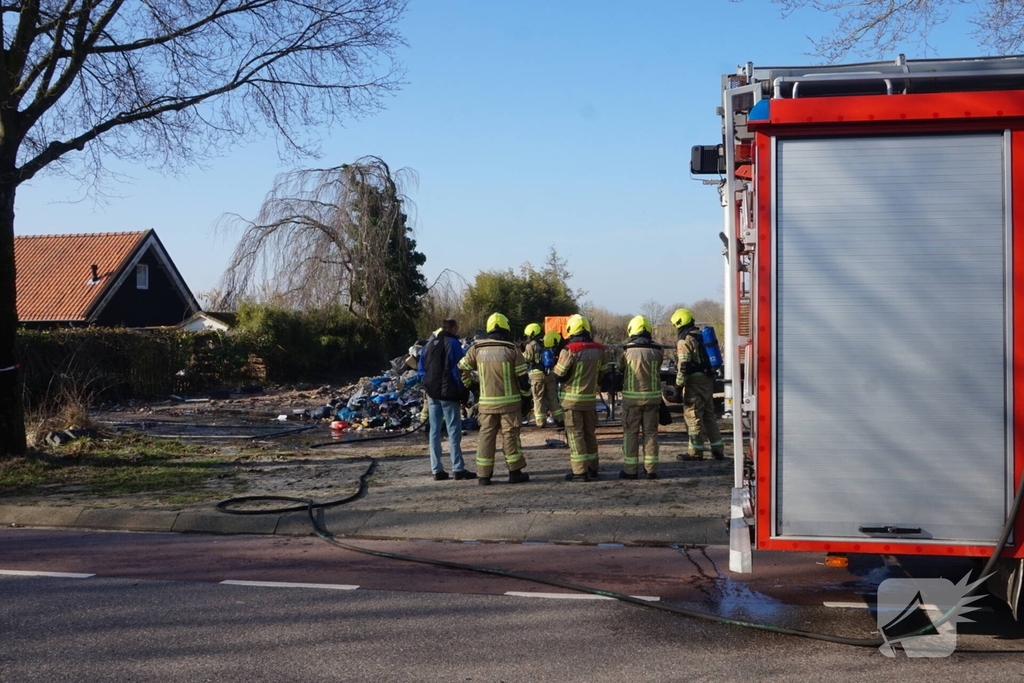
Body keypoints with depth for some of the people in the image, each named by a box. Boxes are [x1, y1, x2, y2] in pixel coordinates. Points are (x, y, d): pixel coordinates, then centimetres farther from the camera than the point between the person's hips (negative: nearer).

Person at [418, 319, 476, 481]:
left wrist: (428, 386, 14)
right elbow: (457, 370, -12)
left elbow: (421, 369, 13)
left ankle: (437, 470, 7)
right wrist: (463, 393, -9)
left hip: (432, 394, 6)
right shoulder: (452, 343, -7)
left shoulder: (429, 344, 14)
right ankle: (458, 469, -6)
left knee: (434, 430, 7)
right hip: (448, 394, -6)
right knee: (454, 431, -4)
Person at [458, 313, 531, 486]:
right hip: (509, 401, -2)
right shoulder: (512, 350, -6)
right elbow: (522, 377, -4)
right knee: (510, 435, 5)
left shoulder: (477, 348, 1)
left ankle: (484, 475, 7)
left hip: (486, 402, 2)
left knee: (486, 435, 8)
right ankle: (515, 472, 11)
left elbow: (462, 368, 10)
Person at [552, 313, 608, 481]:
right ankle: (593, 469, 20)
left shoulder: (569, 350, -17)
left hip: (572, 399, -6)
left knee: (575, 435, 0)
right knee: (590, 434, 16)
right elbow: (603, 372, 11)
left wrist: (554, 367, 9)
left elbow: (559, 375, -12)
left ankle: (580, 471, -1)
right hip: (590, 398, 6)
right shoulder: (598, 349, 2)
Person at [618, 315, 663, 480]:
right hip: (652, 396, 2)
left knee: (631, 433, 5)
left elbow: (622, 369, 6)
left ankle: (630, 470, 5)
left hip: (632, 397, -2)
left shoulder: (628, 351, -8)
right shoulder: (656, 351, -2)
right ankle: (651, 469, 10)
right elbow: (658, 372, 9)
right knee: (651, 432, 9)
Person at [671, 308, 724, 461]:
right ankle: (717, 449, 15)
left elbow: (683, 365, -18)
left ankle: (695, 451, -2)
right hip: (708, 379, 9)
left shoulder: (684, 340, -11)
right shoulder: (701, 335, 16)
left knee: (693, 415, -4)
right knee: (709, 414, 13)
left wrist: (679, 384, -12)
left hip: (694, 380, -9)